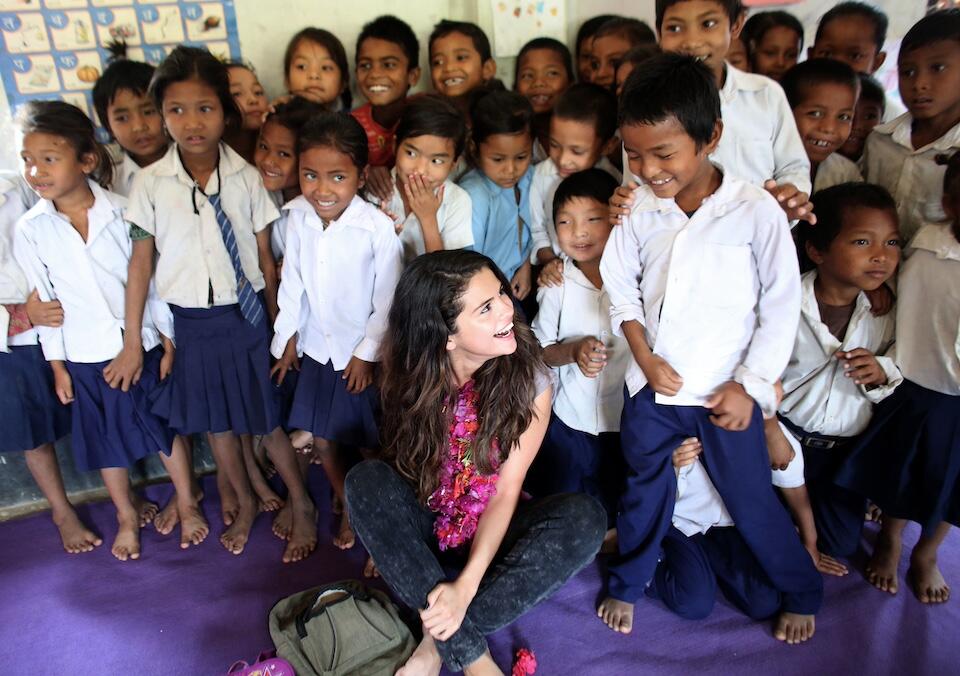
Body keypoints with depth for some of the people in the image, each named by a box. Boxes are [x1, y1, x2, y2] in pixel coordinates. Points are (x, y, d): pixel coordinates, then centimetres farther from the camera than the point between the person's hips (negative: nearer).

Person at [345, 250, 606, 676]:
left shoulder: (529, 380, -17)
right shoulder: (414, 374, -13)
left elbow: (505, 491, -17)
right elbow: (398, 464, -3)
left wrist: (466, 584, -27)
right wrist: (384, 538, -18)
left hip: (490, 530, 0)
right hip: (426, 526, 1)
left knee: (585, 518, -28)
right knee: (364, 481, -29)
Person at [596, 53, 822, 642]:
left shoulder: (756, 211, -12)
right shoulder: (640, 211, -3)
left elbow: (781, 306, -8)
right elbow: (621, 284, 5)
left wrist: (750, 385, -10)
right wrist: (644, 357, -6)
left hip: (727, 393, -3)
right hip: (653, 387, 3)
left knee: (752, 499, 11)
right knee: (644, 488, 18)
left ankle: (803, 592, 38)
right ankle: (627, 583, 41)